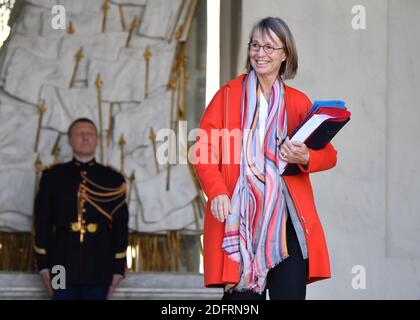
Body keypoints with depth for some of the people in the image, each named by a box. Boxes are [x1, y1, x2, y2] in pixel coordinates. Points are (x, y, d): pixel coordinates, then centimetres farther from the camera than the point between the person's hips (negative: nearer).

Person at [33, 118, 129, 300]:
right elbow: (42, 221, 5)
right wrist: (43, 265, 0)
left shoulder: (113, 180, 6)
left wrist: (118, 268, 1)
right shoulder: (53, 177, 6)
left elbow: (121, 226, 5)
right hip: (63, 264, 0)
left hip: (99, 266, 0)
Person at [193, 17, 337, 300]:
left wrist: (305, 158, -12)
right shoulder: (229, 95, 9)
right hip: (239, 217, -1)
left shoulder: (298, 103, 13)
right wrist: (217, 193, -14)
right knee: (242, 294, -5)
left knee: (290, 293, -4)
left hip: (286, 218, 2)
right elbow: (204, 149, 2)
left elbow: (329, 155, 11)